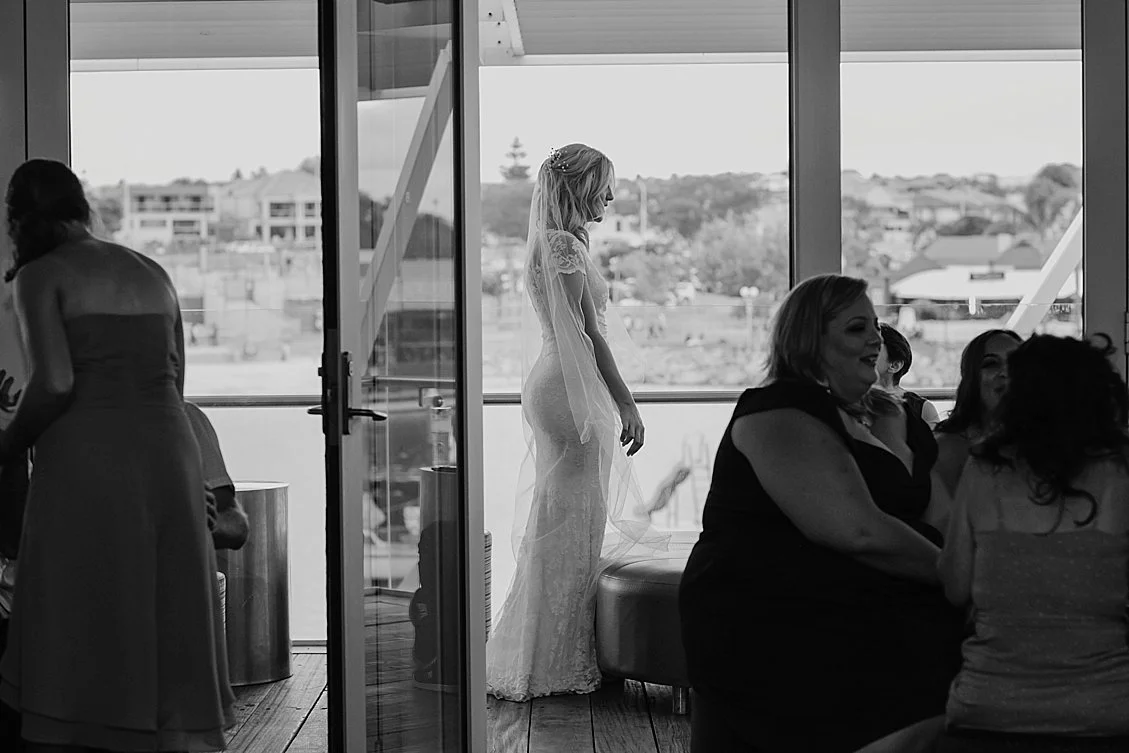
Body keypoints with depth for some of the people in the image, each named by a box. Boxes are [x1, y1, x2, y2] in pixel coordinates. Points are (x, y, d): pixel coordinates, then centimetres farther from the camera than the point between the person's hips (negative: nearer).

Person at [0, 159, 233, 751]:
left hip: (86, 459, -5)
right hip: (170, 453, 5)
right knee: (169, 633, 7)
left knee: (71, 644, 0)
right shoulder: (153, 274, 17)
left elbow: (54, 384, -12)